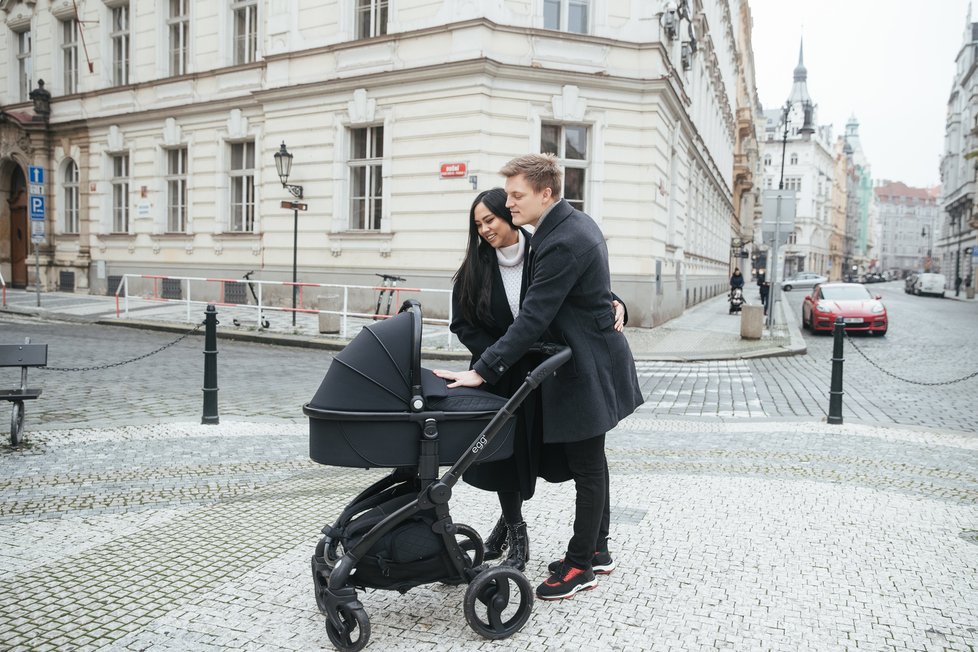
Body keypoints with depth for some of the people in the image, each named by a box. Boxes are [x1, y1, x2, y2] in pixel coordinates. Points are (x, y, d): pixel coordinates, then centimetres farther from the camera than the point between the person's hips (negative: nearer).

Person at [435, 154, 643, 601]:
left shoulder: (563, 243, -25)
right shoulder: (575, 222, 7)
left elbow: (532, 318, -29)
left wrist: (482, 372, -29)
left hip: (585, 371, -10)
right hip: (588, 360, 10)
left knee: (587, 469, 2)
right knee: (589, 464, 20)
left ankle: (580, 567, 16)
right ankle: (594, 547, 35)